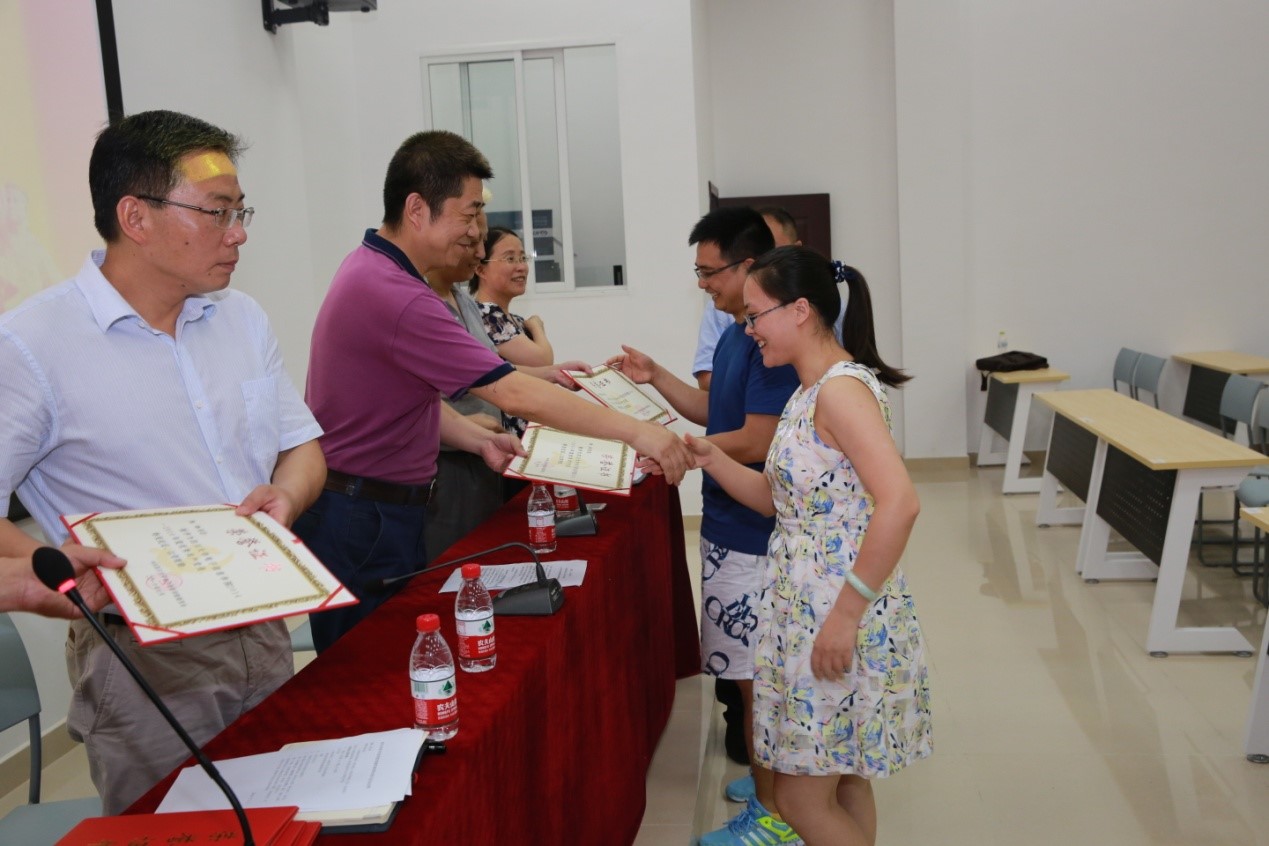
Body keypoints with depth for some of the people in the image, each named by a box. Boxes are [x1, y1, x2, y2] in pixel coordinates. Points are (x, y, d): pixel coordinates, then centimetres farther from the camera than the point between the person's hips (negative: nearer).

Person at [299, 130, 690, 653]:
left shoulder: (373, 268, 8)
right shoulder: (394, 296, -26)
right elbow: (515, 394, -26)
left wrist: (479, 440, 4)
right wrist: (635, 432, -21)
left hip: (386, 510, 10)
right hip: (364, 523, -10)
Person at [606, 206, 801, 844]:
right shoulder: (735, 334, 10)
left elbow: (755, 441, -24)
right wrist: (656, 378, 9)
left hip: (753, 534, -9)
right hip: (728, 524, 10)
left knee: (756, 674, 1)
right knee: (756, 670, 20)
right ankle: (774, 776, 36)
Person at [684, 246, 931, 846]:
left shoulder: (842, 387, -20)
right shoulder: (811, 392, 10)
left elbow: (899, 503, -31)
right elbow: (779, 498, 14)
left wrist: (847, 614, -28)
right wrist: (712, 459, 1)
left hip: (840, 618, -9)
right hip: (805, 608, 9)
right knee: (845, 780, 21)